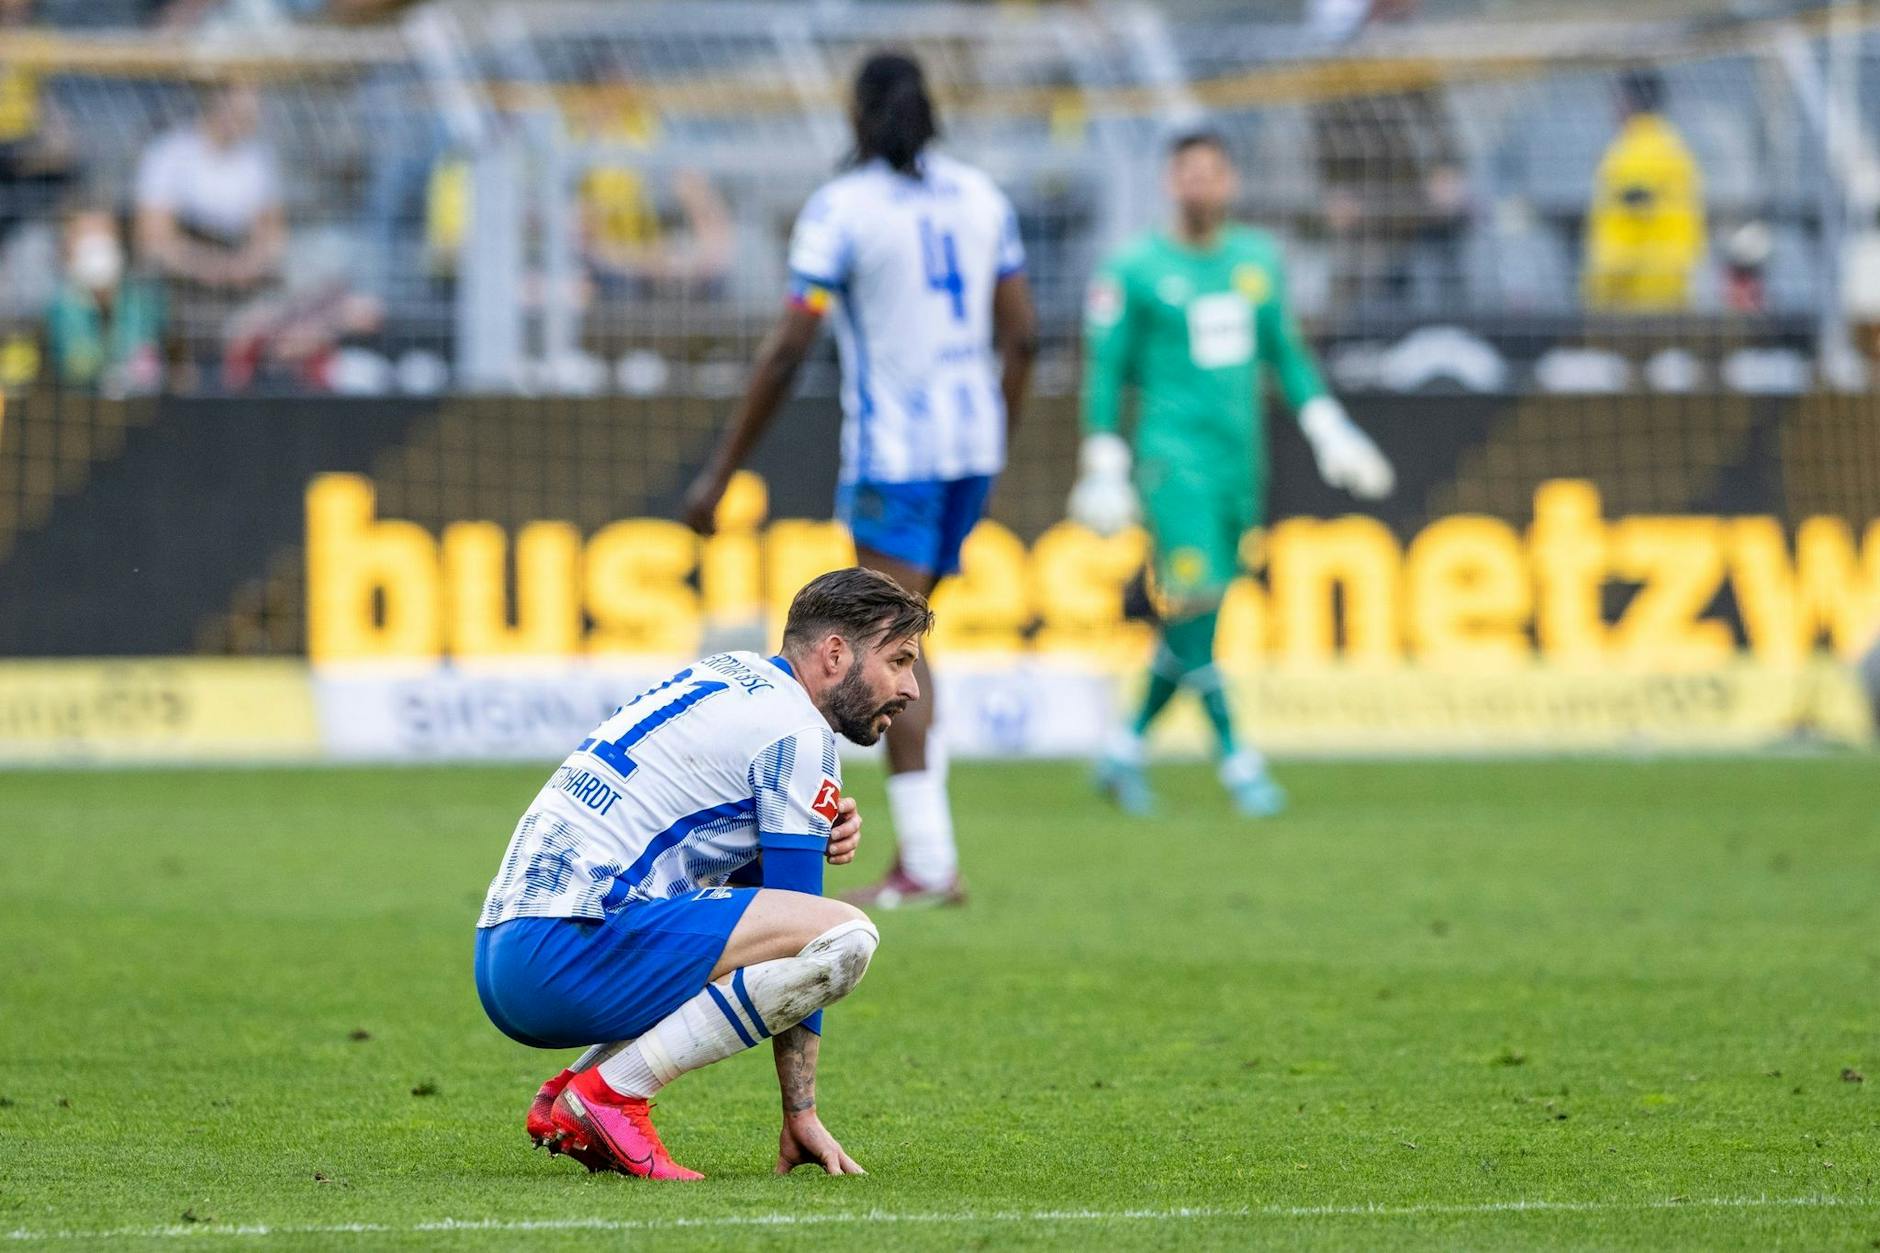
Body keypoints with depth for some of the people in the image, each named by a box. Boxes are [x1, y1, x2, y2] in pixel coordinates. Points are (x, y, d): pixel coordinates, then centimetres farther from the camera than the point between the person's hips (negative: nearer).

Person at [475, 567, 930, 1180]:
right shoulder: (797, 733, -4)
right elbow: (796, 917, -3)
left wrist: (818, 834, 7)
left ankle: (566, 1095, 12)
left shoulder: (730, 676, 23)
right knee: (844, 936, -16)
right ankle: (610, 1093, -13)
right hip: (567, 950, -10)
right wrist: (800, 1115, 0)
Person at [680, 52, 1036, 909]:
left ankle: (929, 865, -12)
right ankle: (917, 844, 11)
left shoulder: (840, 209, -10)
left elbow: (788, 349, -13)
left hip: (893, 453, -6)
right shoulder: (980, 198, 8)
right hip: (971, 442, 6)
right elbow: (1020, 334, 10)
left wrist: (720, 473, -9)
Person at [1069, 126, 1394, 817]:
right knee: (1195, 601, -15)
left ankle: (1126, 749, 20)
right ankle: (1237, 761, -14)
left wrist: (1328, 429, 15)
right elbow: (1105, 369, 0)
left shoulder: (1259, 259, 12)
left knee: (1195, 616, 6)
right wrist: (1103, 469, -4)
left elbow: (1285, 353, 22)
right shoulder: (1136, 269, -3)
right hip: (1173, 454, -5)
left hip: (1240, 452, 5)